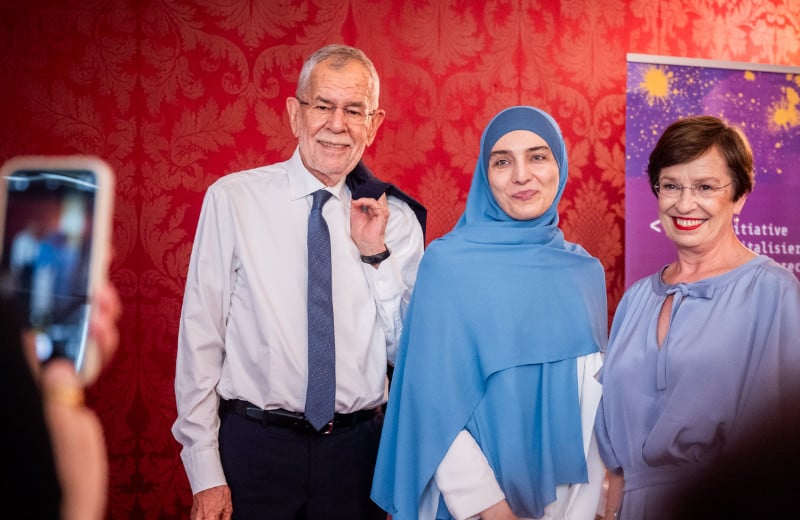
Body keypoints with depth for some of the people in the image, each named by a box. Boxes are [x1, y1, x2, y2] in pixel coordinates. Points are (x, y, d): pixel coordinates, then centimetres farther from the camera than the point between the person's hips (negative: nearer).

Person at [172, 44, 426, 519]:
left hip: (357, 447, 2)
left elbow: (408, 354, 0)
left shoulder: (396, 217, 1)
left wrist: (377, 255, -11)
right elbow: (200, 336, -6)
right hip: (254, 445, -2)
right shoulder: (233, 198, -7)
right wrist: (205, 473, -6)